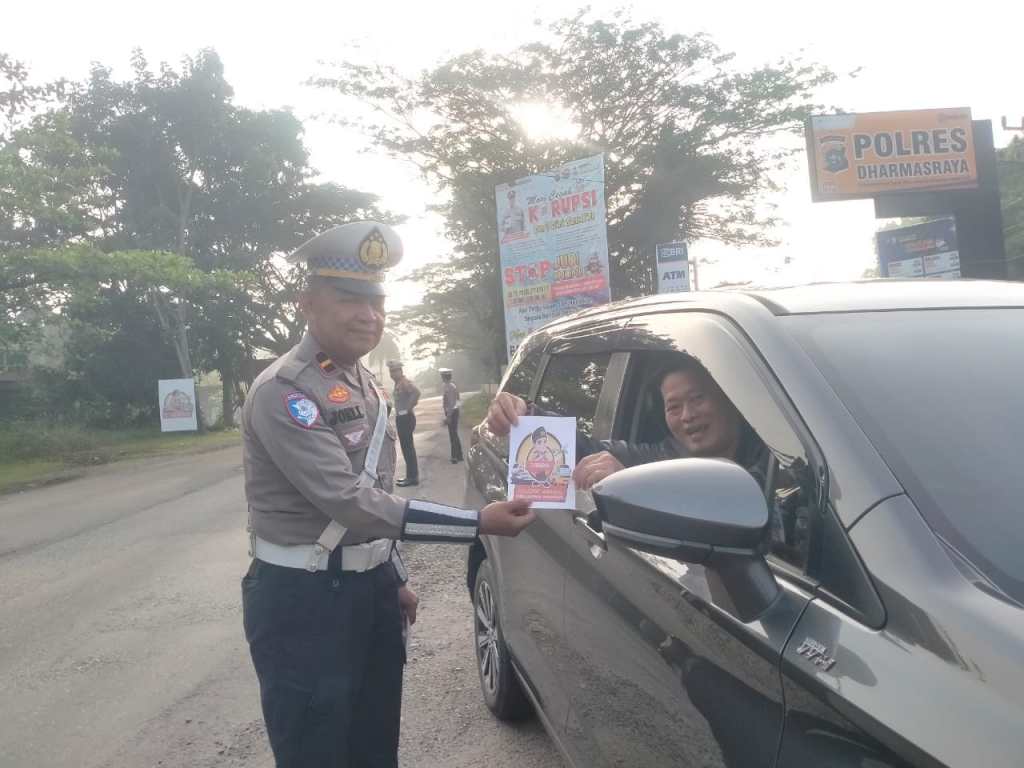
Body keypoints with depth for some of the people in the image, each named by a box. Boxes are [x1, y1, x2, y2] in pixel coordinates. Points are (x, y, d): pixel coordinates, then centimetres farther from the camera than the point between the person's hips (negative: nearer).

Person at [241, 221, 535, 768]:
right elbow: (350, 501, -27)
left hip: (369, 588, 8)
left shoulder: (364, 384, 9)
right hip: (303, 600, -8)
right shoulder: (283, 390, -20)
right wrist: (478, 522, -29)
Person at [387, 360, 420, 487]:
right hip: (401, 417, 10)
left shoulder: (405, 381, -15)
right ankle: (411, 475, 20)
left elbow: (416, 392, -33)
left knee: (408, 447, -8)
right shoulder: (398, 382, 15)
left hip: (406, 418, -10)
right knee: (406, 447, 13)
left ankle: (412, 477, -5)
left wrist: (408, 408, -25)